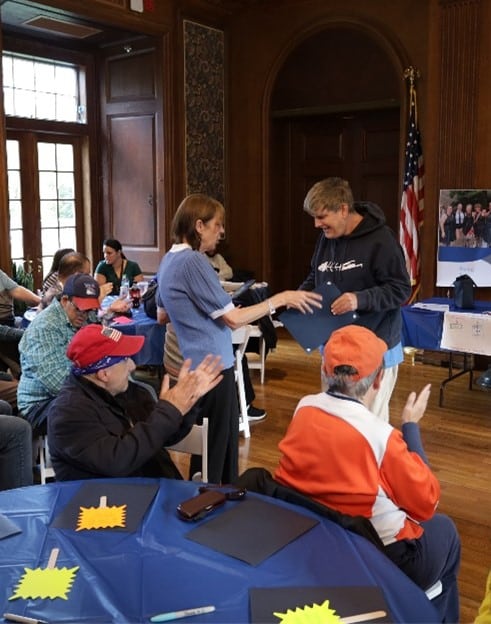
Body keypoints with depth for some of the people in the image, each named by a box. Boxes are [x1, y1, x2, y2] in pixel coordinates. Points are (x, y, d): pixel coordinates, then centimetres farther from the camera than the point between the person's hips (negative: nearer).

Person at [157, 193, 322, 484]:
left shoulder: (169, 260, 10)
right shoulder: (193, 261, -20)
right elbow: (233, 319, -19)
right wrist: (280, 298, -13)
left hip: (191, 365, 10)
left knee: (206, 449, 21)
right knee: (217, 451, 2)